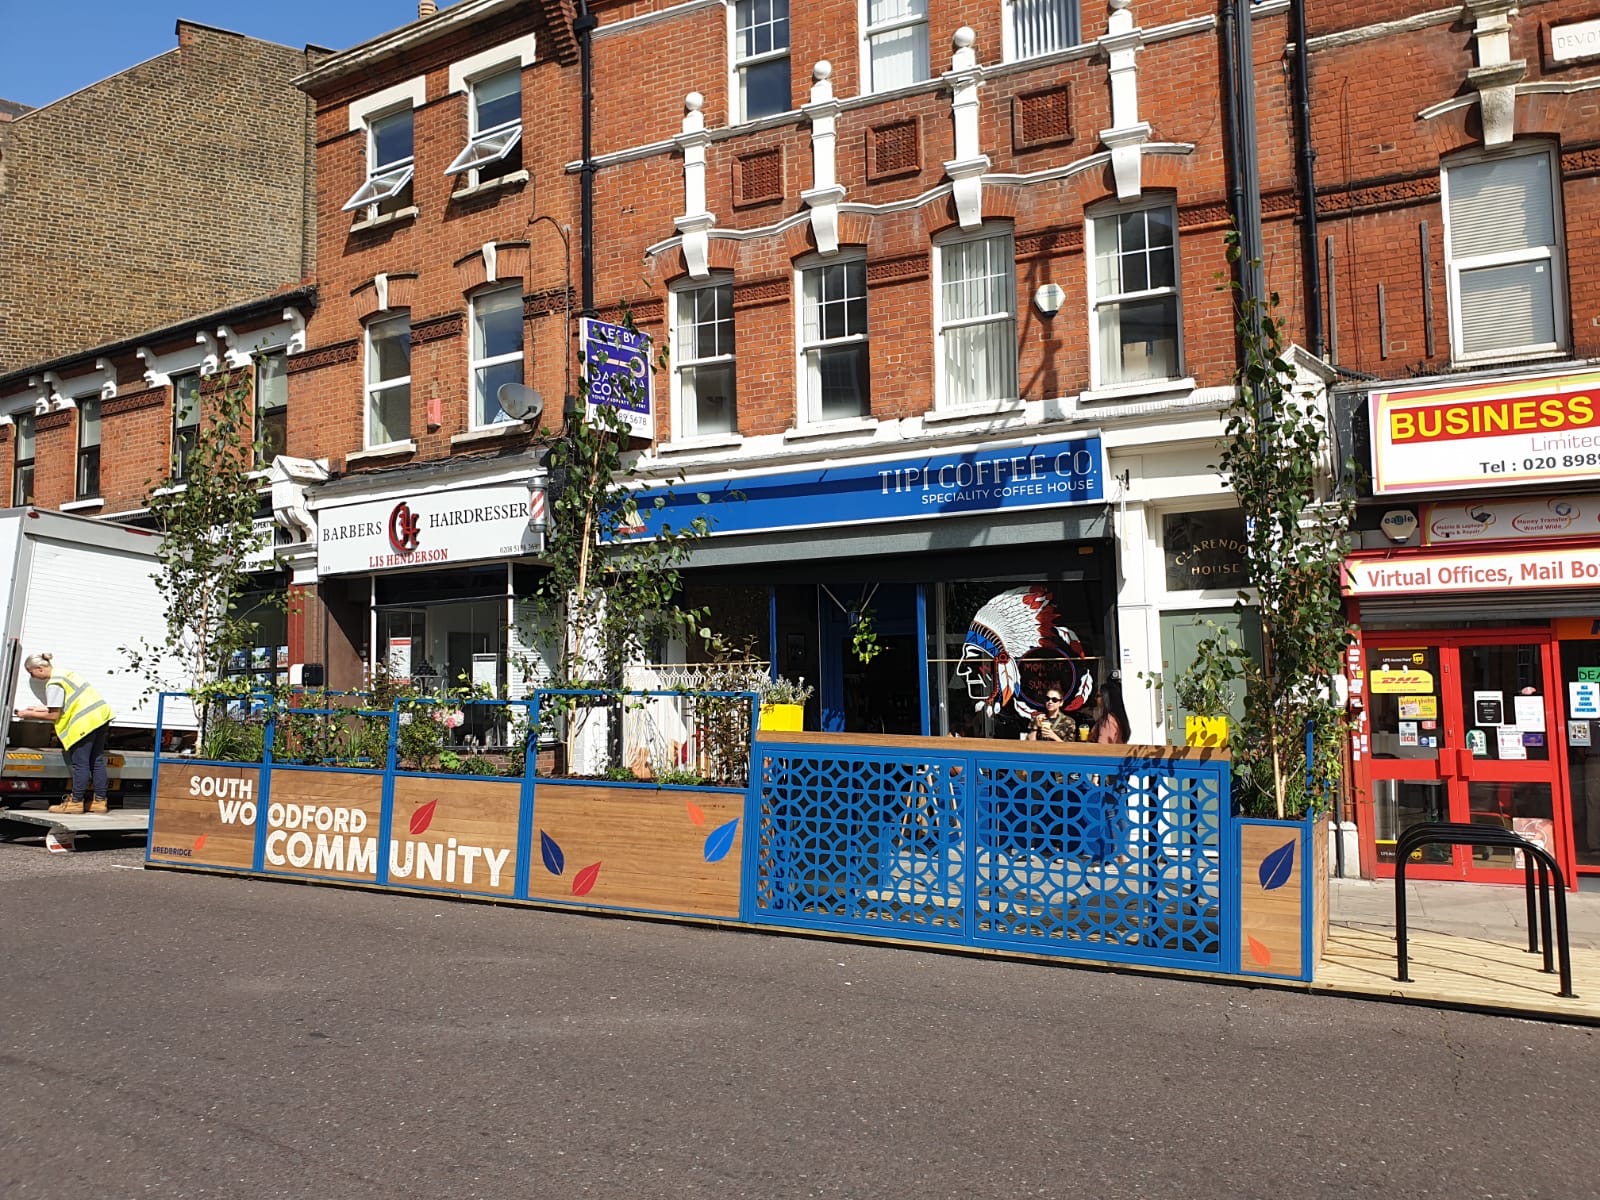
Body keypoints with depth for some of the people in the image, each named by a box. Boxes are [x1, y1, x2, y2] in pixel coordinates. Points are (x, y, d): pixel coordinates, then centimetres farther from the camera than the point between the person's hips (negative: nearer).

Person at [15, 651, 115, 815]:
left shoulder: (54, 683, -11)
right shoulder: (63, 672, 16)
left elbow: (54, 715, -6)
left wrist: (29, 714, 4)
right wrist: (38, 709, 20)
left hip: (86, 721, -9)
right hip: (100, 713, 9)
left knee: (79, 762, -2)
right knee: (97, 761, 11)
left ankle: (76, 802, 3)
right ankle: (99, 801, 14)